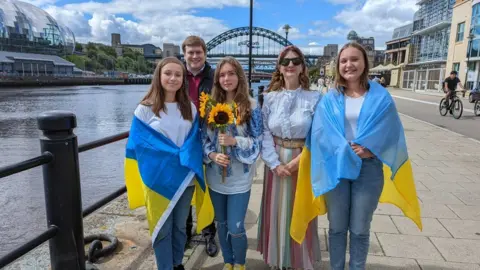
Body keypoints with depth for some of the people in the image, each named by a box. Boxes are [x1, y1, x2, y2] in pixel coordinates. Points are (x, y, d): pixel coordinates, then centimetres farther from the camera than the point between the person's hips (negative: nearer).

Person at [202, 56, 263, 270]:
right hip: (216, 176, 4)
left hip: (239, 178, -3)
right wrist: (212, 155, -14)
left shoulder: (251, 107, -7)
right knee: (221, 224, 18)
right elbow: (203, 138, 4)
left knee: (235, 228, 2)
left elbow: (257, 142, -8)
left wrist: (234, 141, -23)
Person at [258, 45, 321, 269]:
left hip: (303, 162, -1)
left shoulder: (314, 97, -5)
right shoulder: (270, 98, 0)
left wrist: (300, 159, -16)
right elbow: (264, 133, -3)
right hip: (276, 162, 2)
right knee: (276, 211, 12)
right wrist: (275, 164, -12)